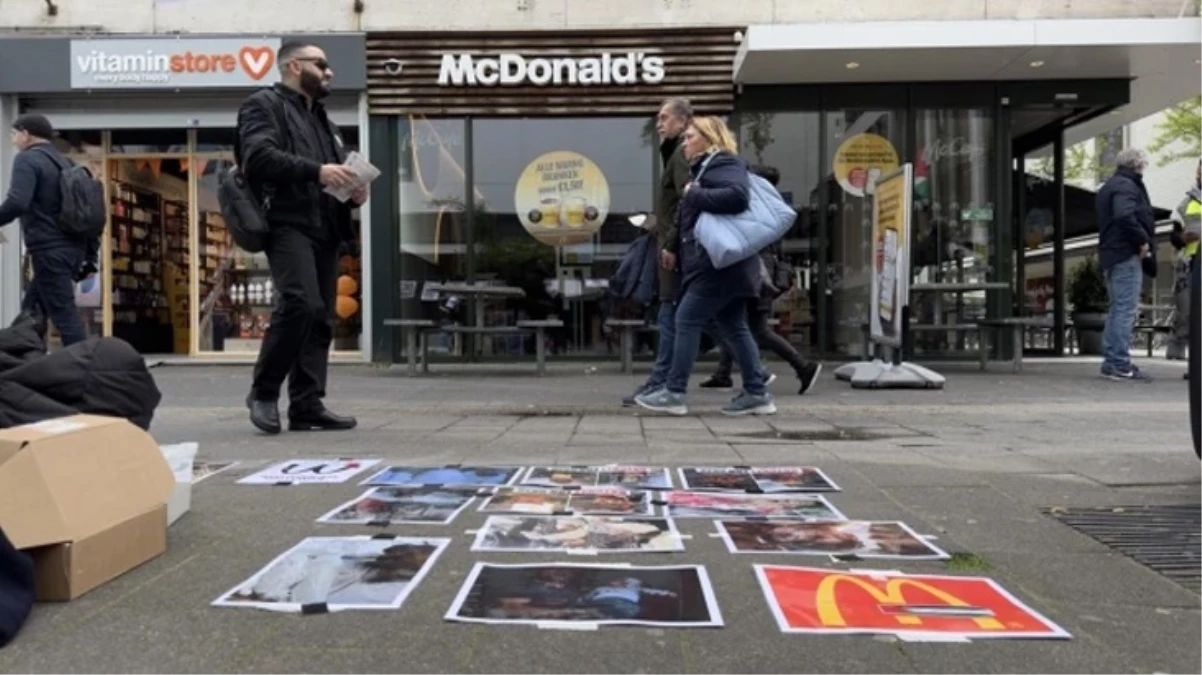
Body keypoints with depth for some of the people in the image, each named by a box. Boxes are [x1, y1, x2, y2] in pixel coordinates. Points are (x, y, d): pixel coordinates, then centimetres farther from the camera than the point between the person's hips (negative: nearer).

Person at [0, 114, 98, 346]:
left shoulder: (27, 159, -6)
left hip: (50, 250, -9)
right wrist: (92, 255, 19)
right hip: (72, 247, 9)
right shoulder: (64, 162, 19)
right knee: (32, 308, 19)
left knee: (64, 313, -8)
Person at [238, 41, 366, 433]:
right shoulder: (264, 105, 5)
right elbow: (259, 156, -13)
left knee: (320, 318, 2)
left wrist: (353, 190, 12)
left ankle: (307, 407, 5)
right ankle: (264, 391, -7)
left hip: (324, 229, 8)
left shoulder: (320, 118, 30)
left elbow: (334, 171, 34)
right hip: (287, 224, -8)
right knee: (300, 302, -24)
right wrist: (315, 171, -22)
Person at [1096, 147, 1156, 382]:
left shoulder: (1110, 186, 21)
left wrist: (1140, 241, 16)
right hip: (1126, 255, -10)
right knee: (1127, 310, -9)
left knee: (1117, 310, 13)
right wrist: (1142, 240, -18)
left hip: (1111, 255, 10)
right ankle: (1120, 364, -9)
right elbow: (1125, 215, -27)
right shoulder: (1126, 185, -10)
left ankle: (1111, 362, 16)